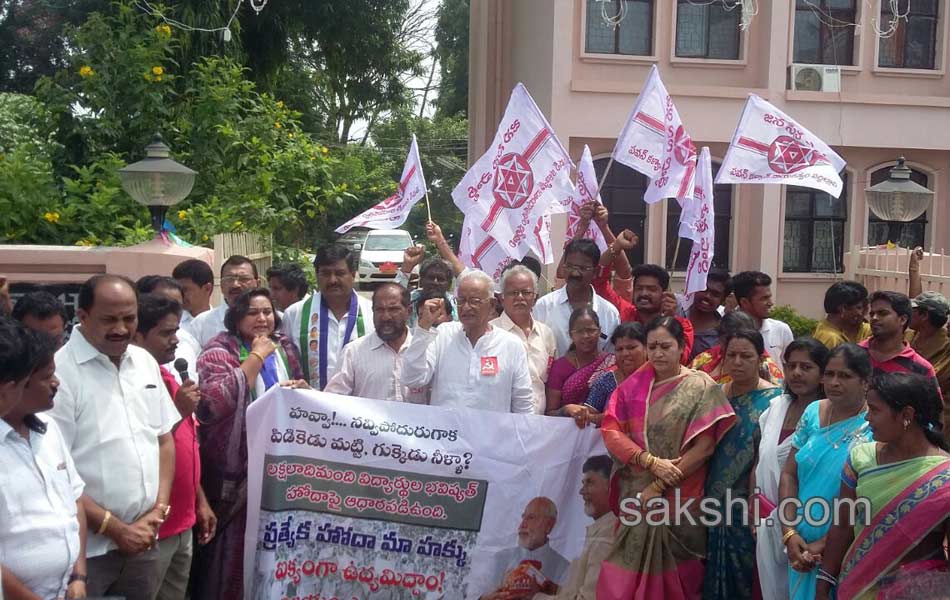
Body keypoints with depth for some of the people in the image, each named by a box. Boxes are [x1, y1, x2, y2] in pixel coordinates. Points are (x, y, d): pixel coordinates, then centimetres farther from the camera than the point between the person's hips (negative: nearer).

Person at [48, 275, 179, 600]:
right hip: (85, 548, -5)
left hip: (143, 542, 6)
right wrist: (115, 528, -12)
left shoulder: (145, 362, 7)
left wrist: (158, 510, 0)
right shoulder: (59, 372, -13)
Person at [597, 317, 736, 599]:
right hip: (635, 495, 3)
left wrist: (659, 486, -12)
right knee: (628, 574, 4)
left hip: (679, 499, -3)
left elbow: (703, 447, -9)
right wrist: (651, 461, -15)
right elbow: (611, 431, -1)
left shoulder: (701, 388, -3)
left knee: (675, 575, 6)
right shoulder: (633, 385, 7)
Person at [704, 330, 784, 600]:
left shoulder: (771, 399, -9)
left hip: (747, 504, -5)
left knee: (745, 576, 5)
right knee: (716, 575, 13)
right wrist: (706, 495, 5)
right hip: (715, 503, 5)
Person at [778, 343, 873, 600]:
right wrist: (789, 533, -9)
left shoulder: (876, 427, -14)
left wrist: (824, 546, -15)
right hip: (802, 547, 5)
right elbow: (789, 474, 2)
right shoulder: (813, 412, 1)